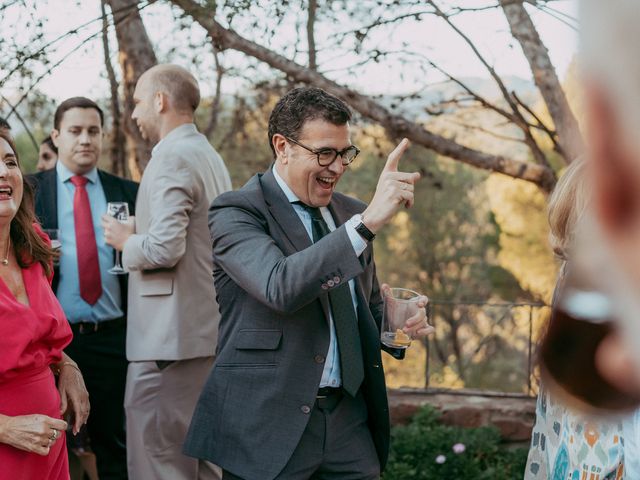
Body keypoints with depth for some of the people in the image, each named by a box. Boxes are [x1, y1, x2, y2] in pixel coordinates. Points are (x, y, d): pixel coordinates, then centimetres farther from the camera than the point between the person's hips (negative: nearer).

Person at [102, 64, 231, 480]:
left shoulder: (171, 158, -13)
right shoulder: (210, 156, 17)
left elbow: (164, 248, -23)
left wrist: (125, 240, -5)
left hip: (170, 337, -10)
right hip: (209, 332, 10)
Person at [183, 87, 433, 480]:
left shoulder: (350, 213, 11)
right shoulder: (236, 212, -8)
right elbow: (281, 288, -27)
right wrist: (368, 222, -31)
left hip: (350, 420, 6)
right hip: (267, 428, -5)